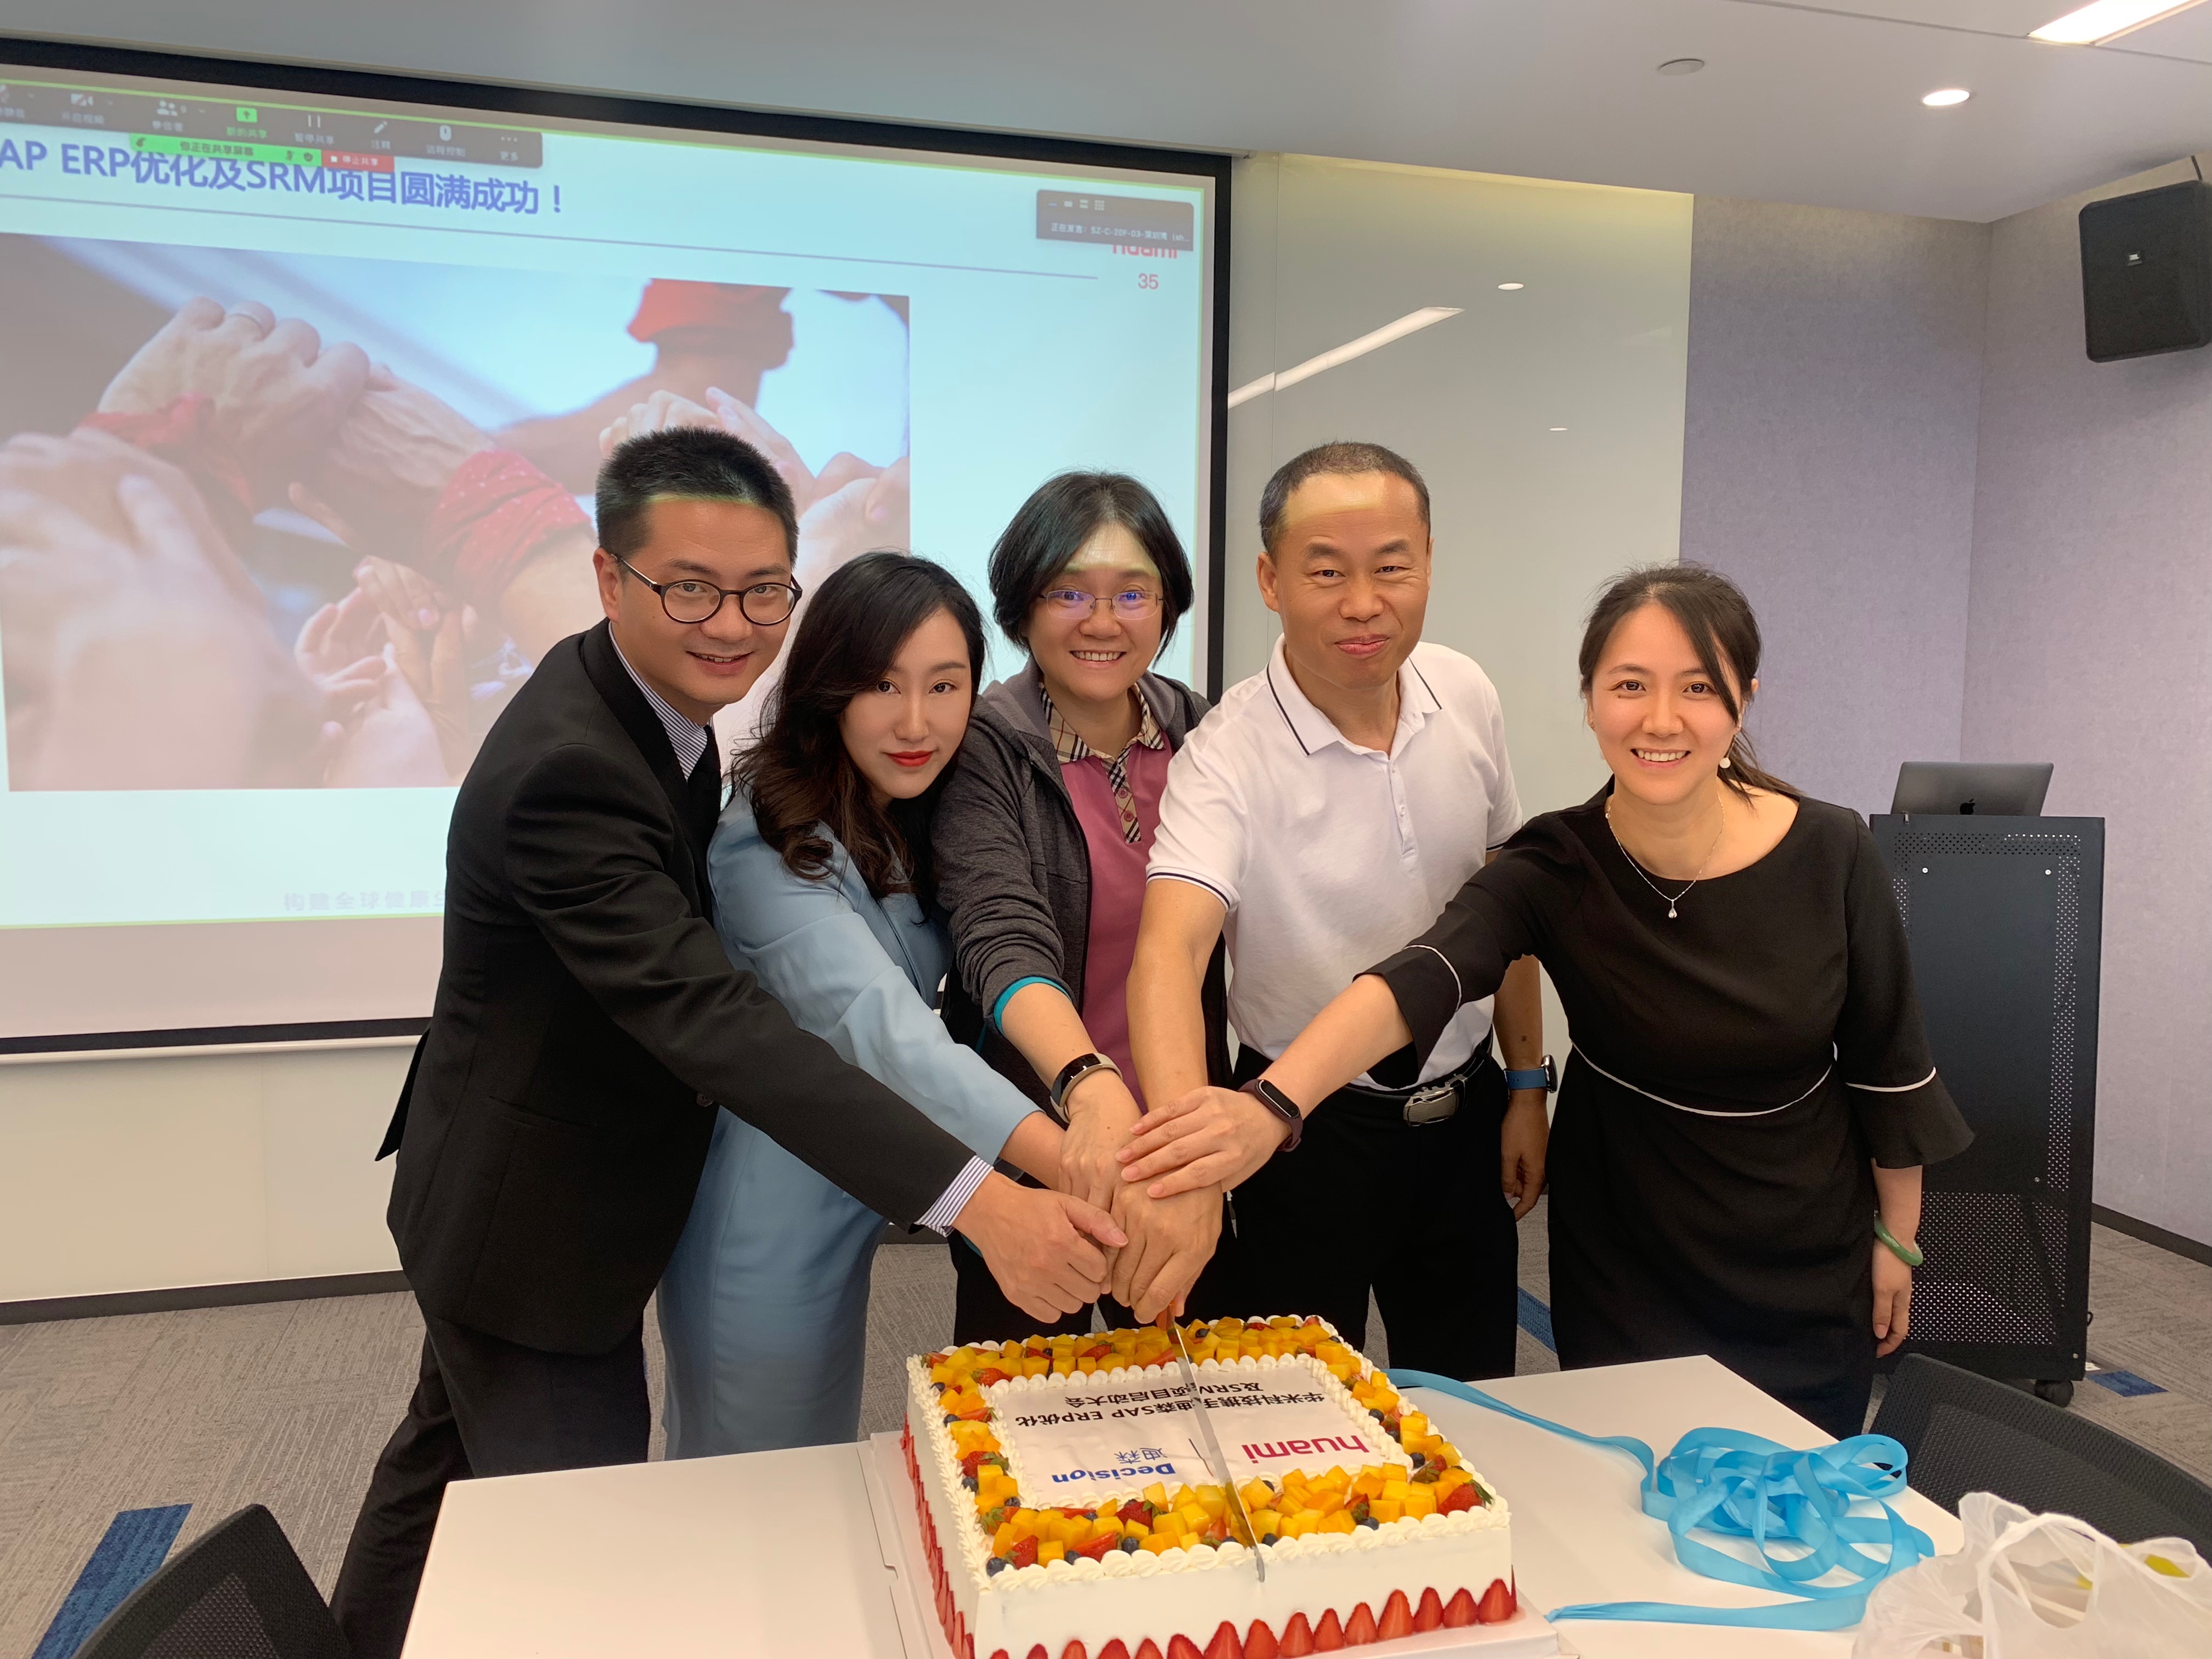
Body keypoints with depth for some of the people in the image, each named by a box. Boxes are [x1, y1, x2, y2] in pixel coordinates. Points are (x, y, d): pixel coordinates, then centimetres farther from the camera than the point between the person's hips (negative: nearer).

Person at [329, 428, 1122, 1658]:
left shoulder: (652, 697, -3)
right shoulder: (566, 768, -33)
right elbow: (709, 1017, -42)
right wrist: (977, 1201, -49)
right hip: (536, 1232, -9)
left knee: (454, 1454, 30)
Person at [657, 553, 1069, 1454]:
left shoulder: (913, 827, 2)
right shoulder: (772, 848, -25)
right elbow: (881, 1027, -38)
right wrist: (1074, 1167, -49)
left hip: (844, 1218, 8)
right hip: (766, 1238, -8)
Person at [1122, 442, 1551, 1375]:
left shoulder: (1466, 697, -6)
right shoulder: (1229, 756, -23)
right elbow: (1169, 951, -38)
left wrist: (1527, 1086, 8)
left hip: (1463, 1109, 5)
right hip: (1311, 1127, -4)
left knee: (1475, 1406, 20)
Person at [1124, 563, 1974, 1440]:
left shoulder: (1829, 853, -15)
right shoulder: (1555, 868, -20)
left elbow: (1887, 1062, -3)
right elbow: (1416, 981, -38)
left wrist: (1898, 1236, 6)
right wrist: (1273, 1103, -55)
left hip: (1811, 1274, 2)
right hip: (1628, 1278, -1)